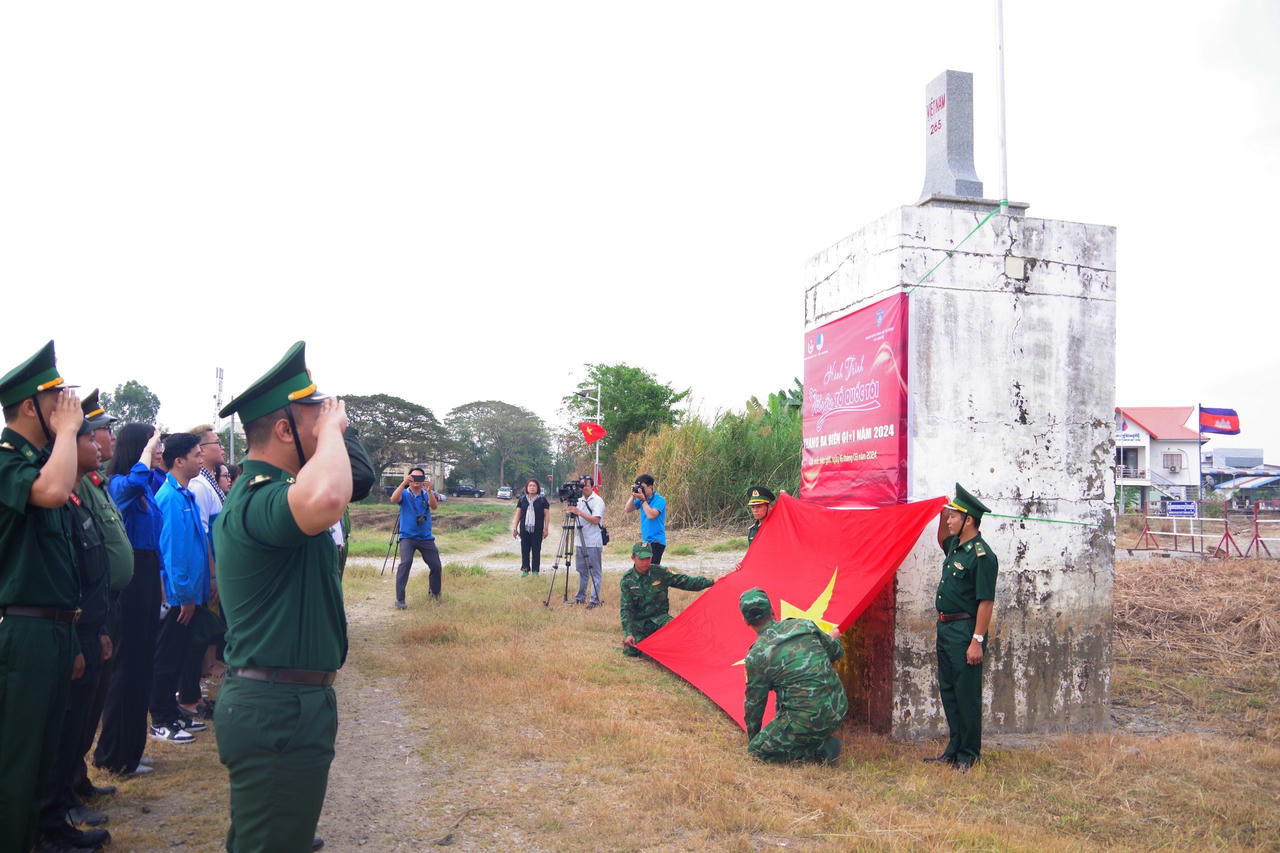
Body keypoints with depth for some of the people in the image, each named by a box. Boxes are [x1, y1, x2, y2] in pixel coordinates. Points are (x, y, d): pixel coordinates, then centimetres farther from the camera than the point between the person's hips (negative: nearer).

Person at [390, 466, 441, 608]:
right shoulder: (404, 493, 2)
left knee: (436, 565, 2)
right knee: (406, 562, -23)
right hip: (407, 536, -3)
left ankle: (435, 593, 30)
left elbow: (434, 506, -12)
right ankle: (399, 599, -18)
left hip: (426, 537, 3)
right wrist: (403, 483, -30)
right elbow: (394, 500, -19)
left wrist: (429, 491, -28)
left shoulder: (427, 494, 7)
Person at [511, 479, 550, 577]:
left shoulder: (542, 499, 3)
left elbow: (547, 515, 2)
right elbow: (518, 514, 12)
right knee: (525, 550, 3)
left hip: (537, 529, -2)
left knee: (536, 550, 0)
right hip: (524, 529, 2)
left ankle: (535, 570, 8)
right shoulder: (522, 499, 10)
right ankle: (525, 569, 12)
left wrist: (546, 529, -3)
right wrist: (515, 528, 7)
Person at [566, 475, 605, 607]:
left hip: (593, 543, -7)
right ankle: (580, 597, 22)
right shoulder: (579, 500, 14)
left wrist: (579, 512, -24)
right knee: (582, 571, 14)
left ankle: (595, 600, 1)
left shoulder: (598, 501, -8)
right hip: (580, 542, 7)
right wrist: (571, 511, 4)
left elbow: (595, 520, -20)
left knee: (595, 572, -2)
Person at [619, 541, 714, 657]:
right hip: (638, 622, 0)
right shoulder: (627, 580, -7)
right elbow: (625, 609, -9)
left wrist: (710, 582, -6)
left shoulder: (660, 572, -4)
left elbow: (684, 581, 0)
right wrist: (628, 633, -20)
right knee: (630, 651, -18)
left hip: (659, 617, 0)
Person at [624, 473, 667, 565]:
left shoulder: (659, 500, -11)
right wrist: (633, 496, -3)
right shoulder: (640, 499, 11)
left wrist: (643, 500, -18)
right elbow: (628, 509, 8)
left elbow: (651, 515, -22)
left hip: (656, 541, -8)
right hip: (646, 540, 8)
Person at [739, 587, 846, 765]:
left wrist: (752, 737, 22)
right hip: (839, 710, 7)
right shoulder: (804, 625, 4)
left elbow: (754, 703, 4)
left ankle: (819, 749, -1)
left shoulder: (756, 656, -9)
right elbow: (837, 651, 19)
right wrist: (833, 637, 44)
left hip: (809, 721, -7)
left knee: (757, 749, 8)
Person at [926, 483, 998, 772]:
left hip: (964, 630, -9)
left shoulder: (981, 555, -16)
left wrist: (977, 641, -21)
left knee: (967, 694, -1)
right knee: (948, 691, 14)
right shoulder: (955, 547, 10)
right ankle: (954, 749, 24)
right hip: (945, 628, 10)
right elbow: (942, 541, 37)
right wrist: (942, 518, 17)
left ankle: (969, 755, 10)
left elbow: (986, 602, -19)